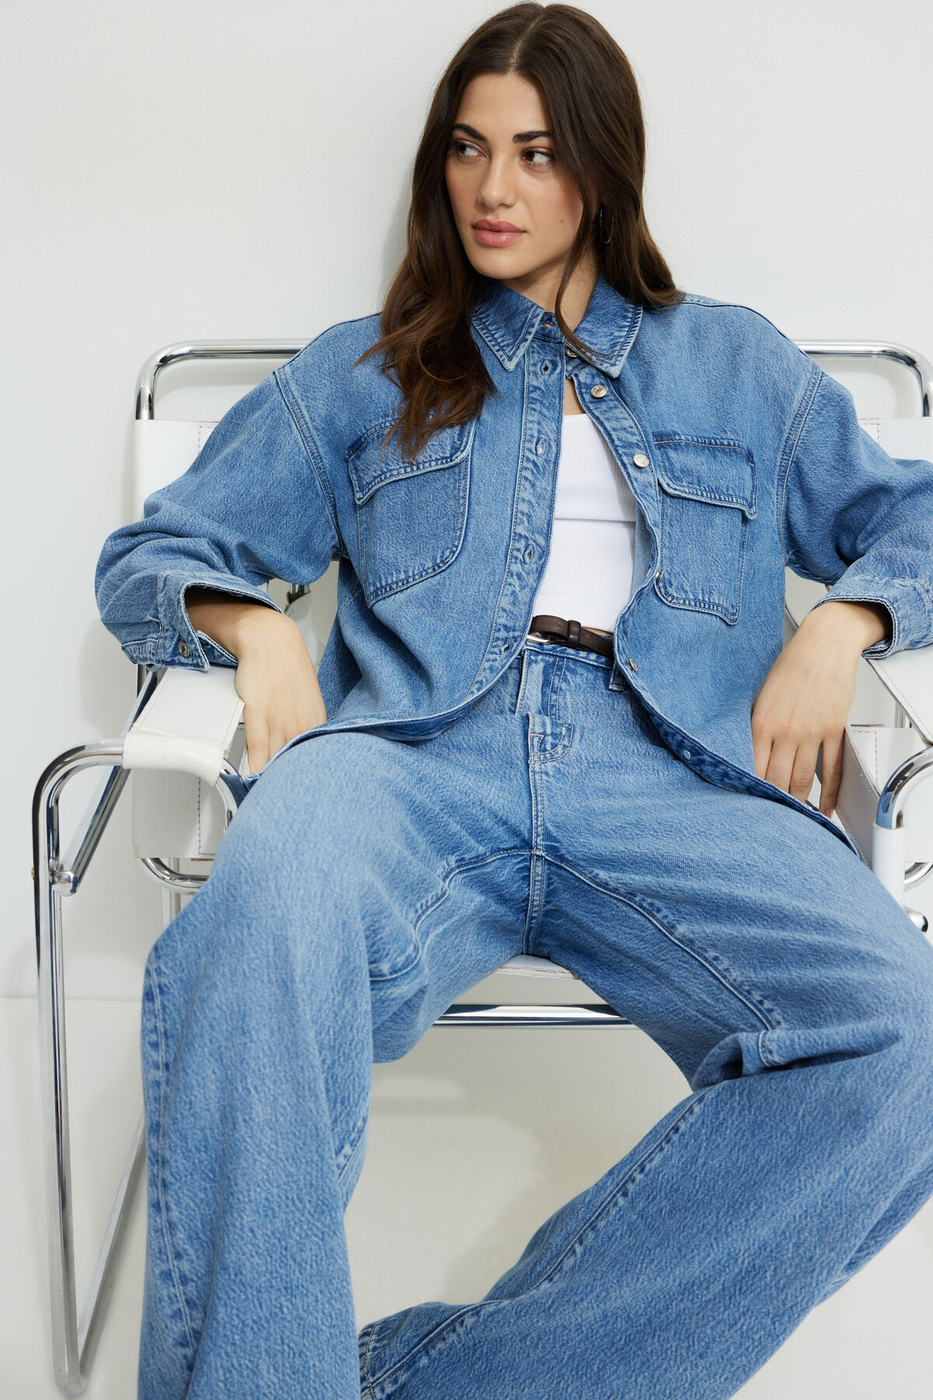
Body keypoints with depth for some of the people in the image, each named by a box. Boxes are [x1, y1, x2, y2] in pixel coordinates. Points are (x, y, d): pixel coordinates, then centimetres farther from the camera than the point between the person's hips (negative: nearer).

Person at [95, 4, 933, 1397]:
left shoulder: (739, 367, 29)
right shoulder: (362, 374, 27)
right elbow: (149, 555, 25)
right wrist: (254, 624, 1)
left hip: (671, 777, 1)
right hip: (417, 759, 0)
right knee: (254, 952, -39)